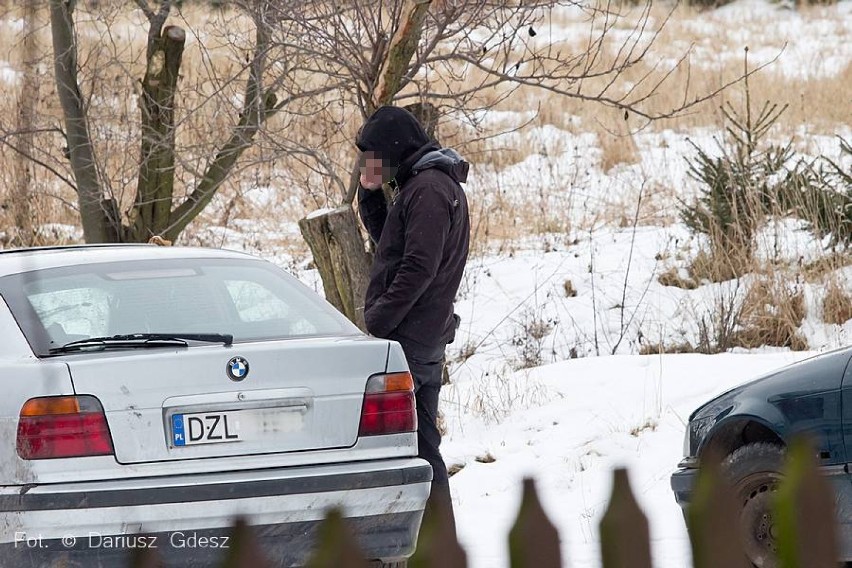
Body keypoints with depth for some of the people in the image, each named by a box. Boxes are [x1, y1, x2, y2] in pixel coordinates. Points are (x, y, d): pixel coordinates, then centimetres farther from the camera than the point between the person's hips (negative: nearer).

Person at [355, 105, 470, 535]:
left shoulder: (428, 189, -15)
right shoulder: (433, 183, 17)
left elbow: (418, 267, -21)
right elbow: (387, 239, 27)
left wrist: (377, 322, -18)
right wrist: (370, 194, 11)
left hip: (407, 338, -10)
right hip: (429, 338, 10)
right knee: (423, 442, 12)